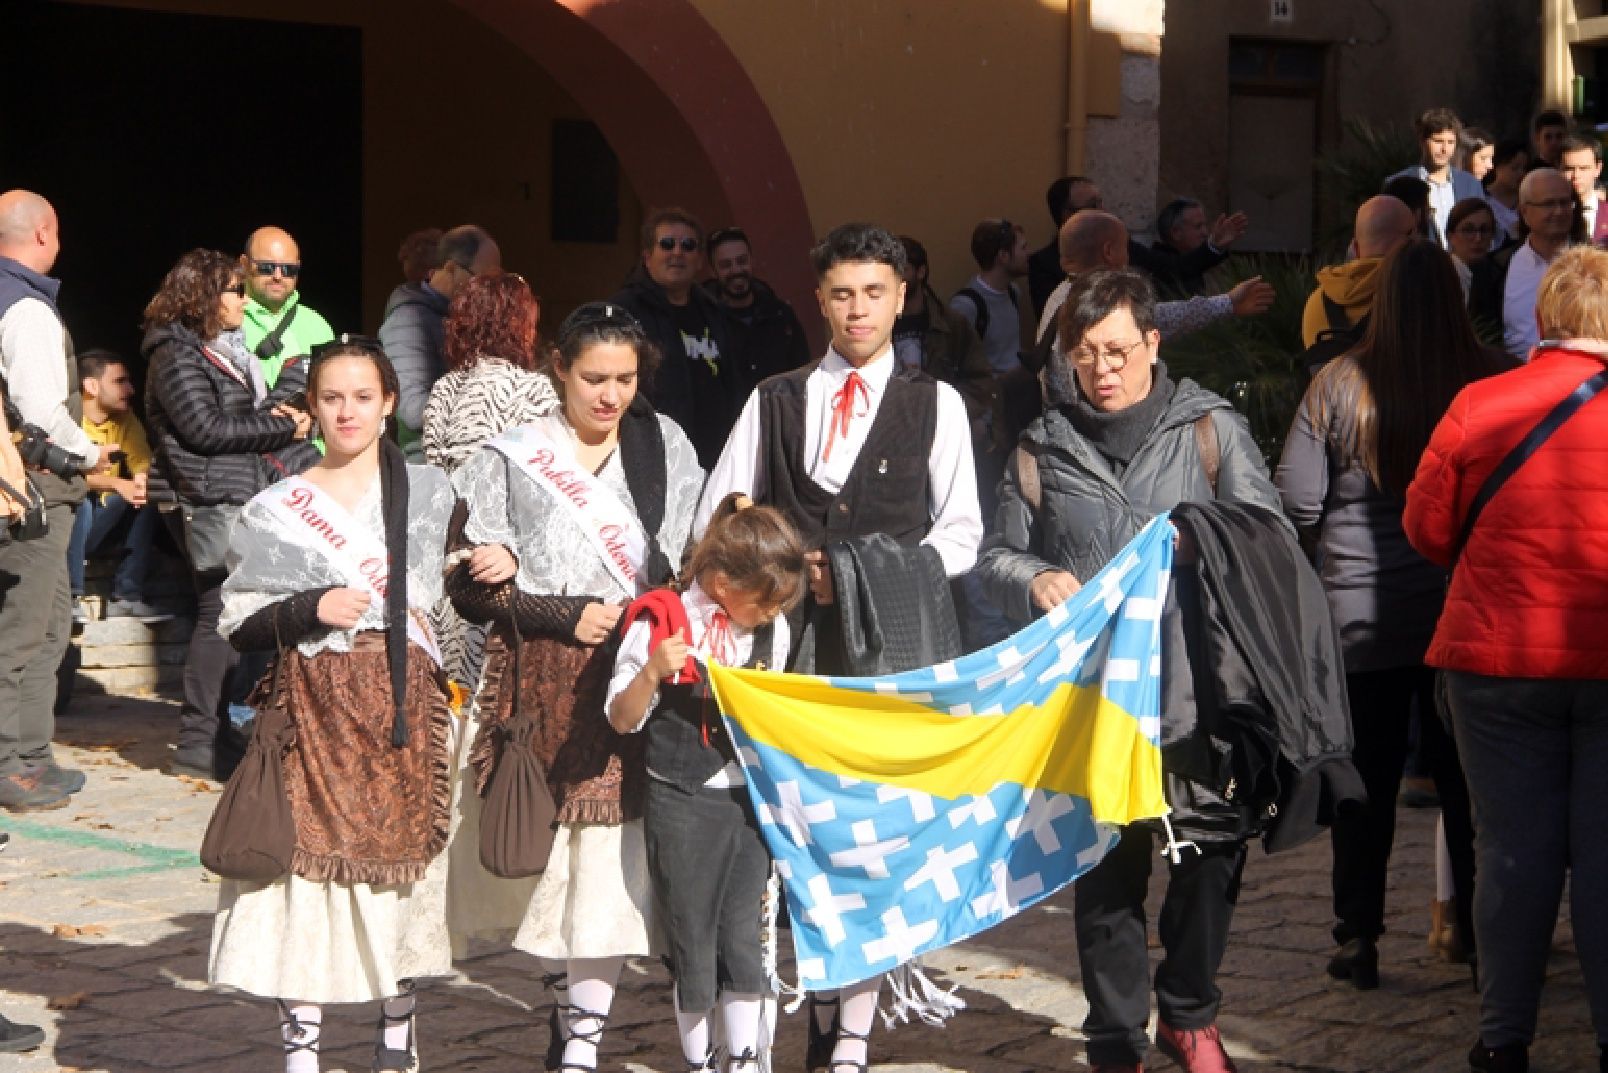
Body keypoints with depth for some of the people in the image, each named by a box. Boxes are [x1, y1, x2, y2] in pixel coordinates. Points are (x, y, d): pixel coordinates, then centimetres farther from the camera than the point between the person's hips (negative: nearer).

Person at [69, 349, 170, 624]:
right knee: (79, 499, -33)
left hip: (94, 526, 6)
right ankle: (71, 598, -27)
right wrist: (117, 484, -39)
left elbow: (143, 465, -3)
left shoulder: (125, 419, 2)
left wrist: (144, 481, -28)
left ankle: (126, 596, -14)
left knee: (146, 498, -12)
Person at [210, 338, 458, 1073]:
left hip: (404, 704, 1)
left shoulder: (432, 494, 10)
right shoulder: (276, 510, 7)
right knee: (310, 862, -5)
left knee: (401, 862, 4)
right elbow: (237, 626, 3)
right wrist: (310, 610, -12)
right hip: (314, 705, -1)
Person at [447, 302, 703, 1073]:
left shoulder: (665, 450, 11)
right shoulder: (513, 459, 4)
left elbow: (696, 555, 14)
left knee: (613, 852, -6)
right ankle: (567, 998, 22)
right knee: (548, 850, 1)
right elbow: (470, 585, 0)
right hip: (542, 685, -1)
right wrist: (568, 615, -9)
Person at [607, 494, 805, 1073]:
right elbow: (623, 719, -10)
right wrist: (652, 671, -26)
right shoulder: (661, 625, -12)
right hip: (683, 803, -3)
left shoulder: (772, 629, 3)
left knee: (744, 938, 2)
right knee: (693, 942, 6)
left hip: (750, 801, 3)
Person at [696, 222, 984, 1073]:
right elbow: (716, 523, 12)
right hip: (793, 642, 2)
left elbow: (961, 531, 6)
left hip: (895, 644, -2)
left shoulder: (934, 404, 10)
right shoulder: (773, 401, 14)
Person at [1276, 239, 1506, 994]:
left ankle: (1357, 944, 12)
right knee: (1467, 781, 11)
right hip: (1469, 612, 1)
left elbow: (1295, 505, -6)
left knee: (1366, 785, 9)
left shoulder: (1339, 385, -9)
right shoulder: (1495, 379, -8)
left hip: (1361, 617, 0)